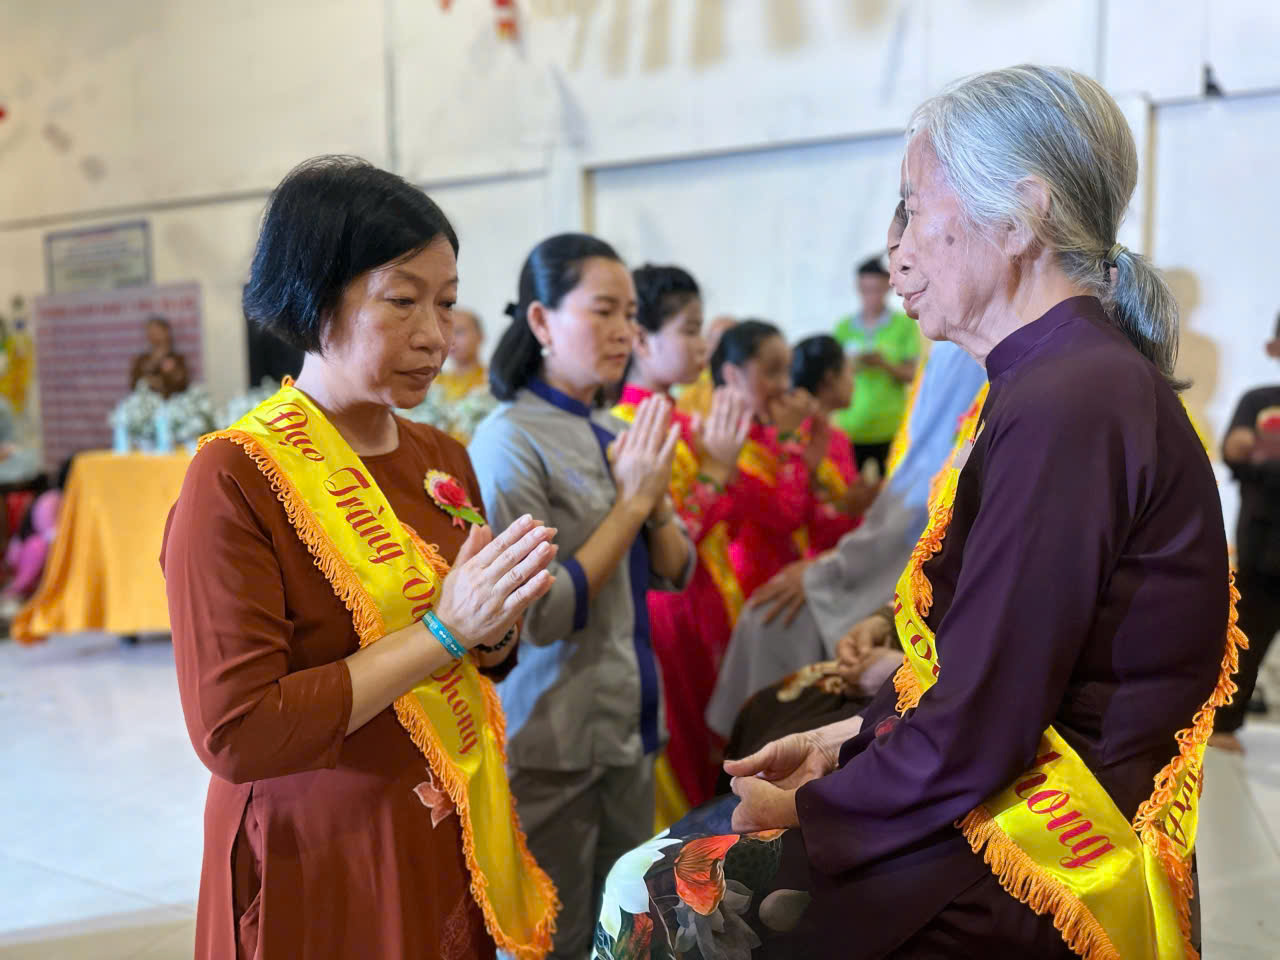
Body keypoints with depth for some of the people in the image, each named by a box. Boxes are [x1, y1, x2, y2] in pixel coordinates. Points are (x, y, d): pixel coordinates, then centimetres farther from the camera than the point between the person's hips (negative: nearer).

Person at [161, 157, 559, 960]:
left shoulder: (443, 458, 3)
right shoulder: (237, 477, -17)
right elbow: (234, 733, -22)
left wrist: (498, 624, -10)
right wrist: (443, 629, -23)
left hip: (454, 855, 6)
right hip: (320, 878, -6)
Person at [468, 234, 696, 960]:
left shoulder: (617, 434, 7)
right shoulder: (511, 442, -16)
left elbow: (674, 572, 10)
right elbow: (542, 615, -21)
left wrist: (657, 497, -9)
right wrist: (631, 499, -18)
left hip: (629, 728, 7)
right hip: (552, 747, -7)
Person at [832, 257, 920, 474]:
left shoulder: (905, 324, 4)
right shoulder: (844, 327, 9)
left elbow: (911, 374, 2)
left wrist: (885, 364, -16)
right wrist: (851, 366, -10)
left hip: (889, 430, -1)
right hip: (850, 429, 1)